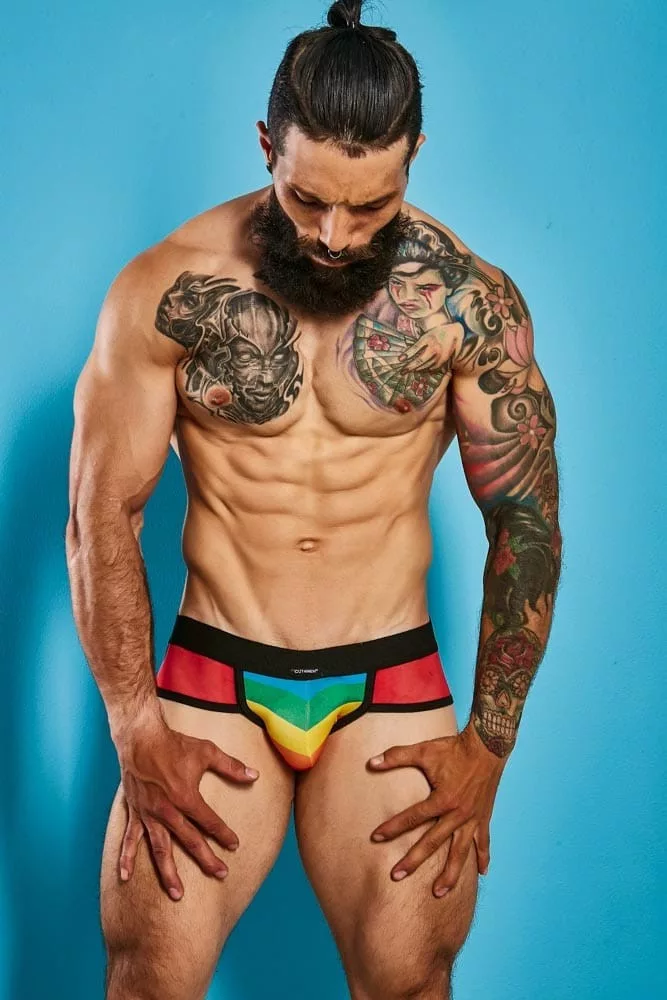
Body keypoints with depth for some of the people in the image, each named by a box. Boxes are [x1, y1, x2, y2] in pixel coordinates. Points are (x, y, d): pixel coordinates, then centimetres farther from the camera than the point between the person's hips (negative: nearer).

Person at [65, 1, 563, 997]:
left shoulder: (470, 299, -7)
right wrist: (136, 731, -8)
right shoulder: (164, 290, -7)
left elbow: (527, 518, -1)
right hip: (210, 679, 0)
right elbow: (102, 514, -3)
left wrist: (488, 746, -2)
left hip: (390, 690, 0)